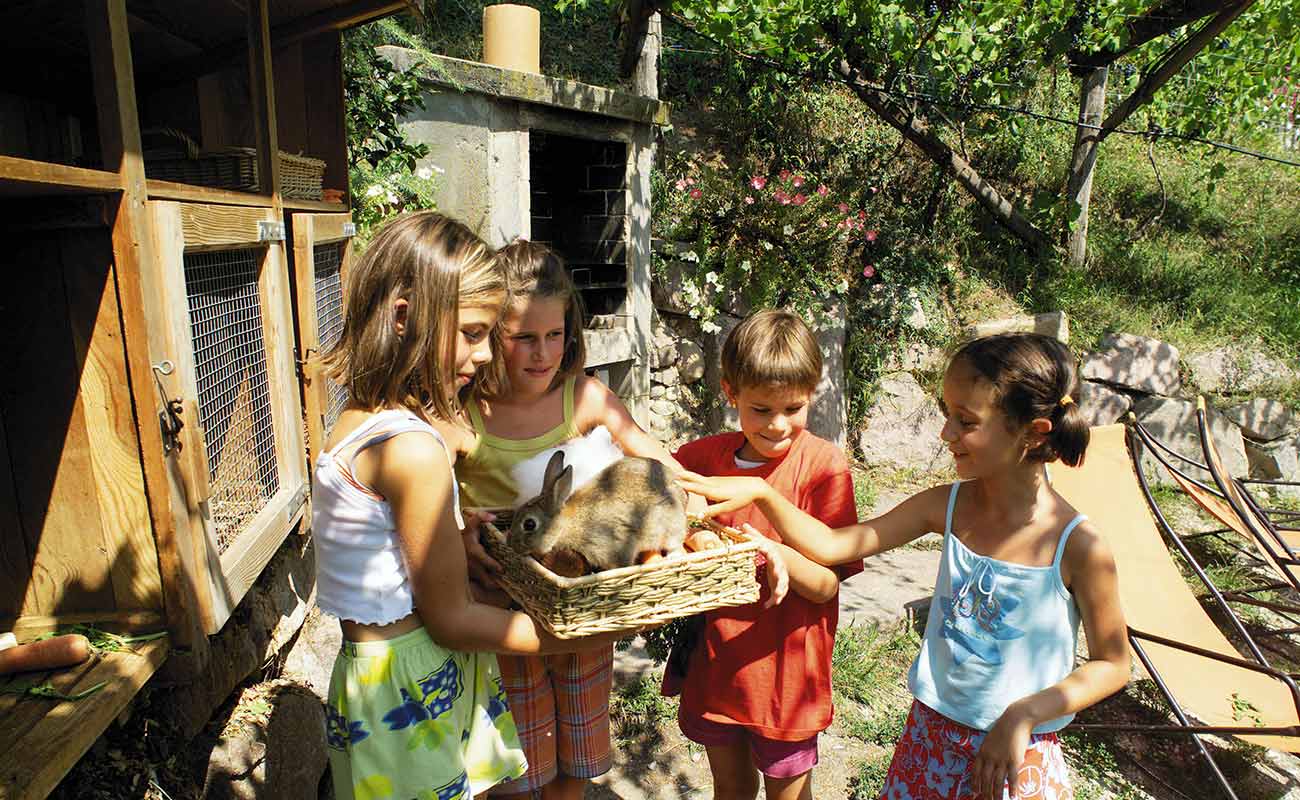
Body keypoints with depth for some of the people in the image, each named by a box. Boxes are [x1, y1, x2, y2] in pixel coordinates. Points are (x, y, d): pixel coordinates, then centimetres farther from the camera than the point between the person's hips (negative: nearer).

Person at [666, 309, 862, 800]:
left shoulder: (824, 466, -15)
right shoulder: (703, 457, -5)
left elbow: (825, 585, -16)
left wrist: (775, 551, -35)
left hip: (785, 666, -3)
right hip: (713, 658, 3)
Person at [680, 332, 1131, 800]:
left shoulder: (1078, 546, -20)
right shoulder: (945, 506, -10)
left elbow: (1113, 664, -8)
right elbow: (831, 547, -12)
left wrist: (1023, 715, -19)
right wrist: (760, 493, -23)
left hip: (1018, 754, -3)